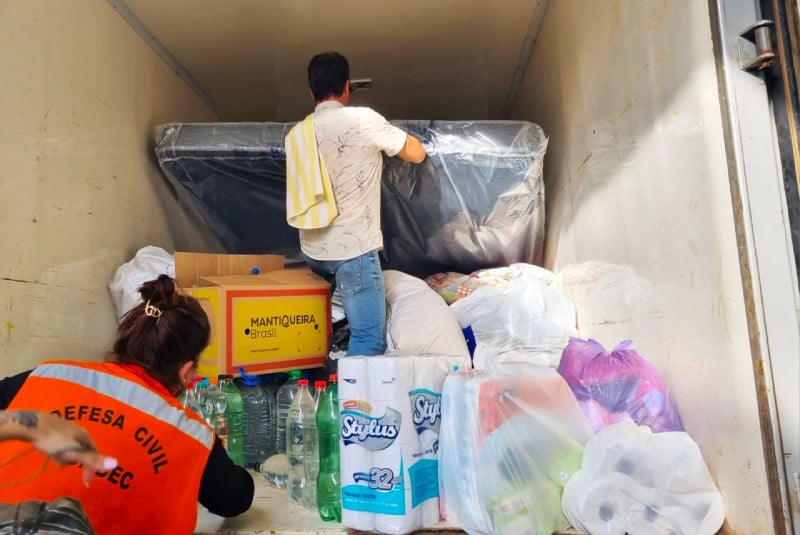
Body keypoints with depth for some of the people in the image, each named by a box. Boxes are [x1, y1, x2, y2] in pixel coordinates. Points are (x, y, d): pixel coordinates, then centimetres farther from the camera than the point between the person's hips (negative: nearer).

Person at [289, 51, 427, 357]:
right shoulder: (364, 120, -11)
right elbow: (417, 154, -1)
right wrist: (387, 136, 19)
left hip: (313, 250, 7)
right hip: (353, 250, -7)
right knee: (370, 339, -2)